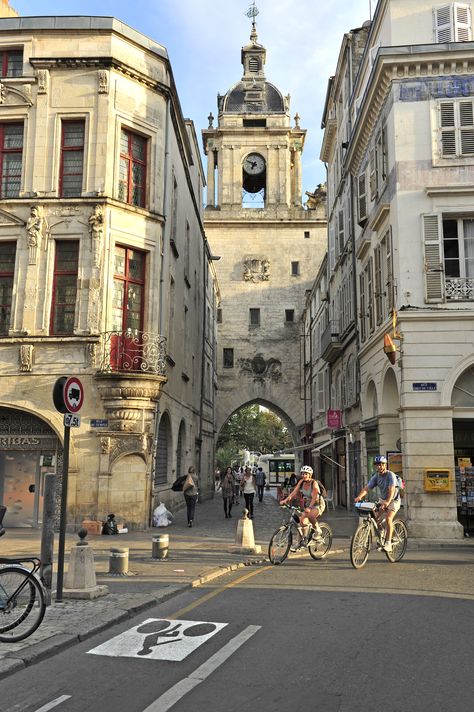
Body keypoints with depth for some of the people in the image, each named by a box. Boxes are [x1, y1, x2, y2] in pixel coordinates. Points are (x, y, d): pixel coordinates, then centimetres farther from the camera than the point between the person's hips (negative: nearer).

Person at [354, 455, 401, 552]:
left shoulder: (390, 475, -21)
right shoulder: (376, 476, -5)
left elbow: (391, 489, -36)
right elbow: (367, 488, -15)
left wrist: (387, 502, -52)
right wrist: (359, 497, -34)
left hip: (394, 500, -6)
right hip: (383, 500, 6)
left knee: (388, 518, -25)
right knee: (377, 520, -4)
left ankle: (388, 543, -23)